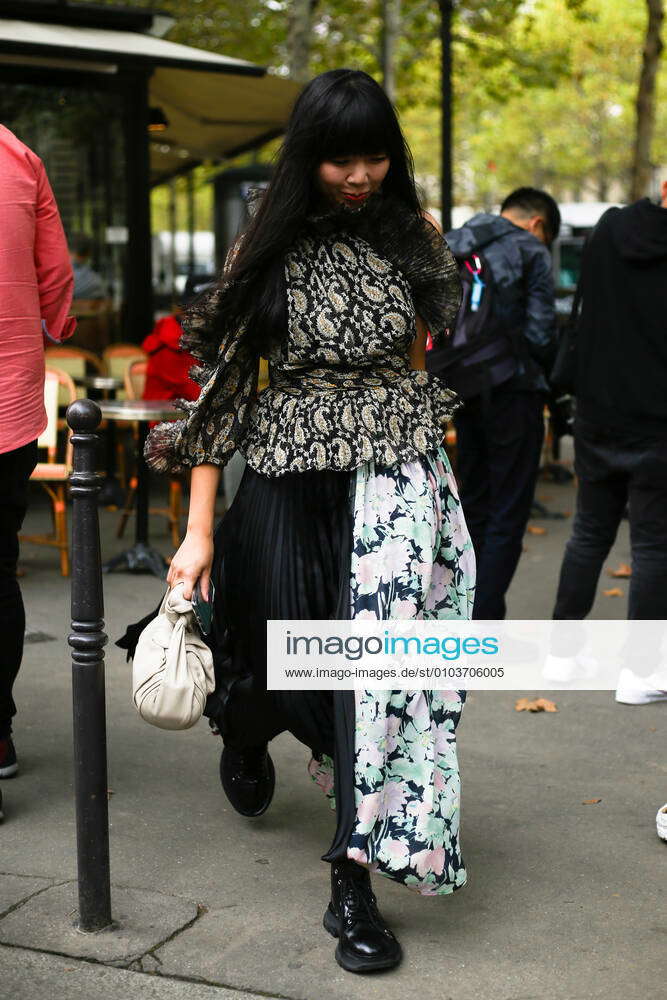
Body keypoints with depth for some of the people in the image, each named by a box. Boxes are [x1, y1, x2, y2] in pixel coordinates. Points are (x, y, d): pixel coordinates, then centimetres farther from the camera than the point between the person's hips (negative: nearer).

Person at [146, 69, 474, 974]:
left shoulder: (415, 238, 3)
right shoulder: (270, 251, -2)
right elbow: (224, 382, -4)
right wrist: (200, 529, -7)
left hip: (397, 479, 1)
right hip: (290, 481, 0)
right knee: (283, 660, 9)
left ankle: (354, 883, 0)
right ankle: (246, 731, 49)